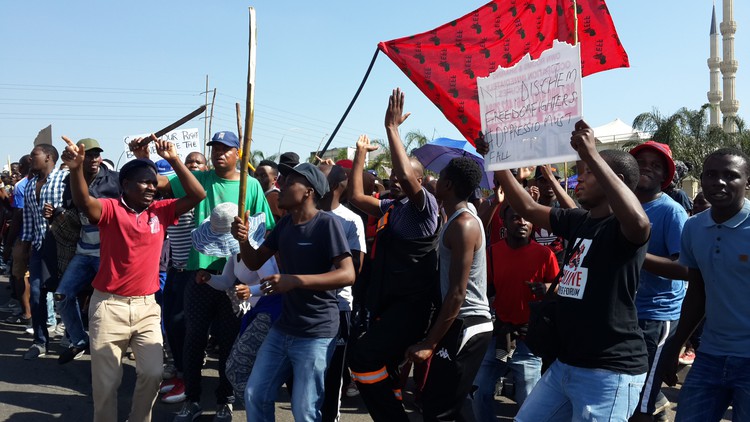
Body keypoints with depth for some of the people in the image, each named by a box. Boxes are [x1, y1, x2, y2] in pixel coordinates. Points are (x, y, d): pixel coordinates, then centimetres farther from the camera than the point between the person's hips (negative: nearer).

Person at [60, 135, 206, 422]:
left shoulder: (160, 211, 3)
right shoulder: (111, 209, -8)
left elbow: (197, 195, -3)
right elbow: (84, 203, -28)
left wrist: (173, 159, -9)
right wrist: (76, 169, -47)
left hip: (146, 305, 3)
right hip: (109, 305, -3)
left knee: (153, 373, 2)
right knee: (105, 380, 6)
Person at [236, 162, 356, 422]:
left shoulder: (327, 223, -16)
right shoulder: (285, 223, 8)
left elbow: (348, 274, -24)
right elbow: (254, 263, 13)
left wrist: (295, 280, -31)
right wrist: (243, 239, -8)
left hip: (316, 333, -7)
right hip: (282, 328, 8)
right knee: (255, 396, 13)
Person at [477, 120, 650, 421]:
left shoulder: (622, 228, -13)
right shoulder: (578, 221, 10)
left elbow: (639, 221, -37)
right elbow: (528, 208, 19)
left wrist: (591, 154, -37)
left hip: (609, 372, -8)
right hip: (565, 364, 8)